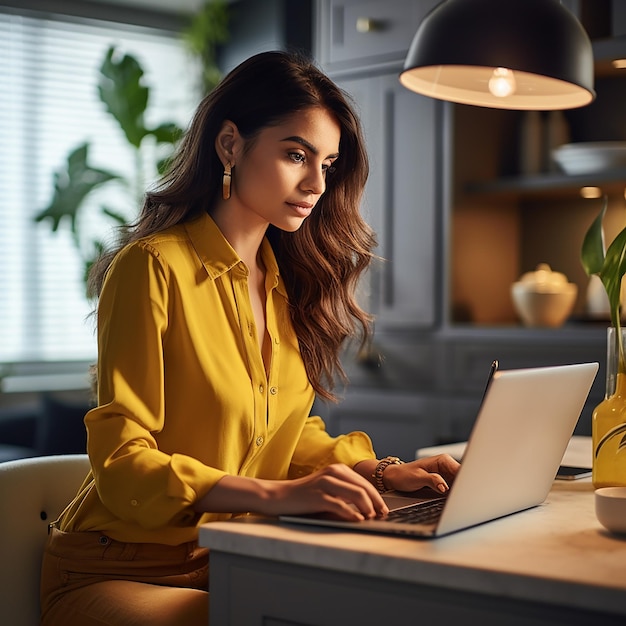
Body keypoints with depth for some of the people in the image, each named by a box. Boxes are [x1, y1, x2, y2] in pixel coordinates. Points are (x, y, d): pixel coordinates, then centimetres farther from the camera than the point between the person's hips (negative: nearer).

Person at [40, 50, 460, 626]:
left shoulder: (285, 280, 10)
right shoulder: (154, 267, -14)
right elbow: (122, 464, -18)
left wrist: (380, 472, -1)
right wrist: (278, 495, -31)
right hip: (119, 576, -7)